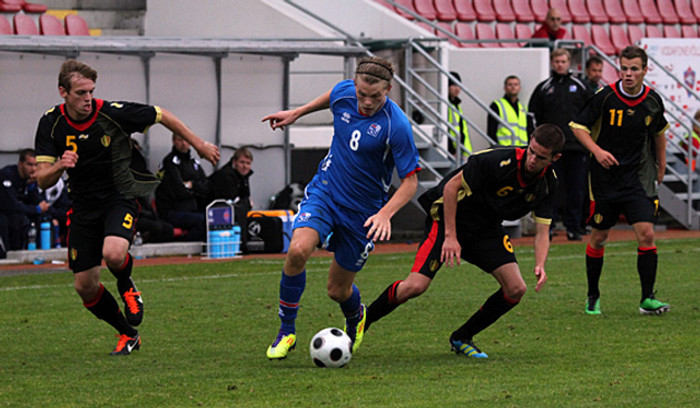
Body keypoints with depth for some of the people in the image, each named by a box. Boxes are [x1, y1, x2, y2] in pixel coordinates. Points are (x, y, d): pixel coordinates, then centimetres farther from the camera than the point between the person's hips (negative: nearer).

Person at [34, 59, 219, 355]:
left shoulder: (113, 113, -16)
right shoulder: (50, 124, -10)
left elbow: (162, 117, -1)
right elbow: (42, 181, -11)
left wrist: (199, 145, 6)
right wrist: (59, 166, -33)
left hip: (119, 198, -3)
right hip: (83, 206, 3)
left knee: (113, 253, -33)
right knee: (84, 286, 2)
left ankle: (126, 286, 5)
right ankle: (128, 335, 26)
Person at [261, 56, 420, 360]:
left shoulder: (396, 126, -22)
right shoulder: (343, 93, -8)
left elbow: (410, 181, -16)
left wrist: (385, 214, -29)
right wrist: (297, 113, 25)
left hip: (363, 210, -3)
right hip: (325, 192, 3)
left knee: (338, 289, 7)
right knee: (297, 250, -25)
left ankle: (355, 317, 46)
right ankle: (286, 330, -9)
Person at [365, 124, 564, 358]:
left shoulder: (547, 184, -10)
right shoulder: (499, 162, -28)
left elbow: (542, 230, -4)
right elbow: (452, 186, -19)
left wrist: (540, 265, -23)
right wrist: (450, 237, -23)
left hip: (487, 227, 6)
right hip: (449, 218, -6)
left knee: (516, 289, -9)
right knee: (415, 286, -20)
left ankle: (461, 339, 9)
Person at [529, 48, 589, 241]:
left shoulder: (580, 87, 10)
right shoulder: (543, 88, 8)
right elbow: (534, 117, 8)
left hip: (577, 146, 1)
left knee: (576, 188, 2)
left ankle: (574, 227, 8)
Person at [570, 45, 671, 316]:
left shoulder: (653, 101, -2)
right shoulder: (606, 97, -11)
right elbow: (578, 126, -4)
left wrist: (661, 165, 22)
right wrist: (597, 150, -19)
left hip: (639, 177, 1)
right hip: (604, 178, -1)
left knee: (646, 233, -12)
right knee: (599, 237, 6)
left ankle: (648, 299, -6)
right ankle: (593, 296, 24)